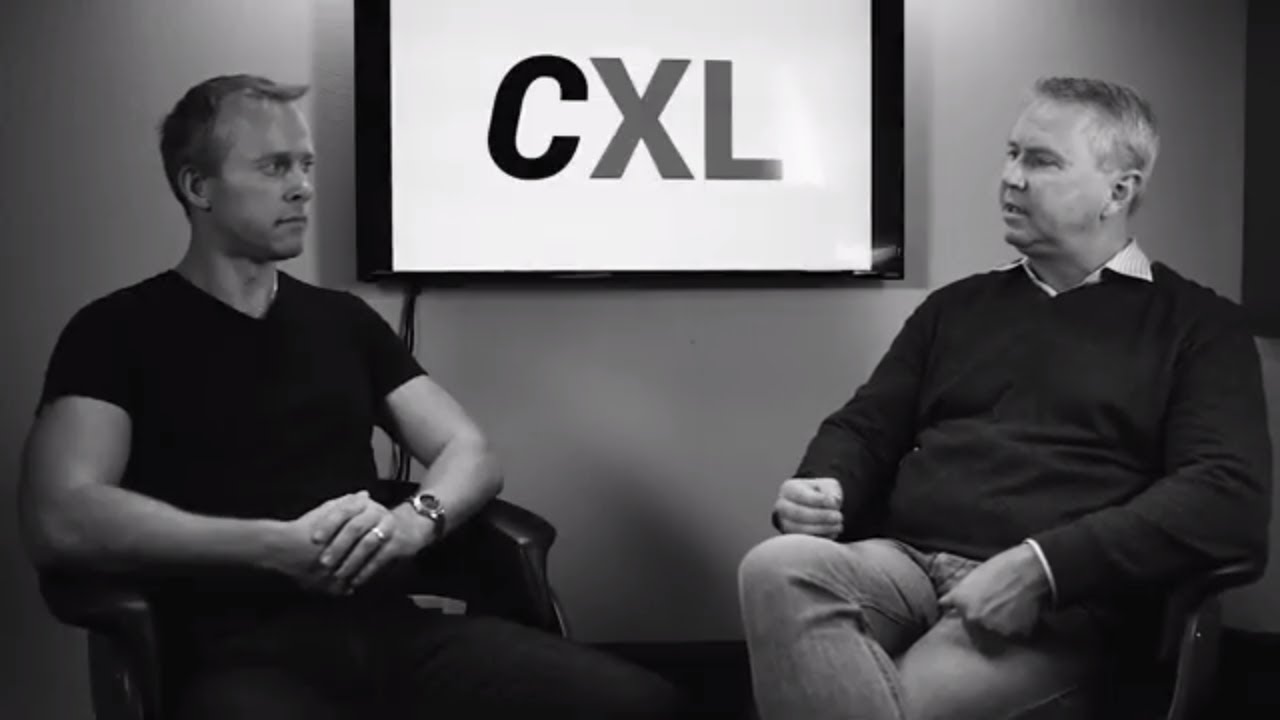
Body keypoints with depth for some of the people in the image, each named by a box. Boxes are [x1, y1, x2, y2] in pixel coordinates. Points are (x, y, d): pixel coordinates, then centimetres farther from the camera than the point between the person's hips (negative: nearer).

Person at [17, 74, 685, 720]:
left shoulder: (344, 318, 21)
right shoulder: (116, 330, 5)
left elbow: (470, 451, 16)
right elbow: (60, 519, -9)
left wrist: (417, 519, -8)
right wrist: (276, 545, -18)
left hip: (386, 625, 5)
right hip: (239, 653, -4)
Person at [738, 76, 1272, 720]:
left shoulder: (1197, 326, 8)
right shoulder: (957, 305, 23)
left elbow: (1230, 497, -6)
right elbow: (865, 427, 25)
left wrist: (1041, 568, -18)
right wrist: (821, 488, -2)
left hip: (1065, 602, -4)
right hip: (903, 562, 5)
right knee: (776, 570, -29)